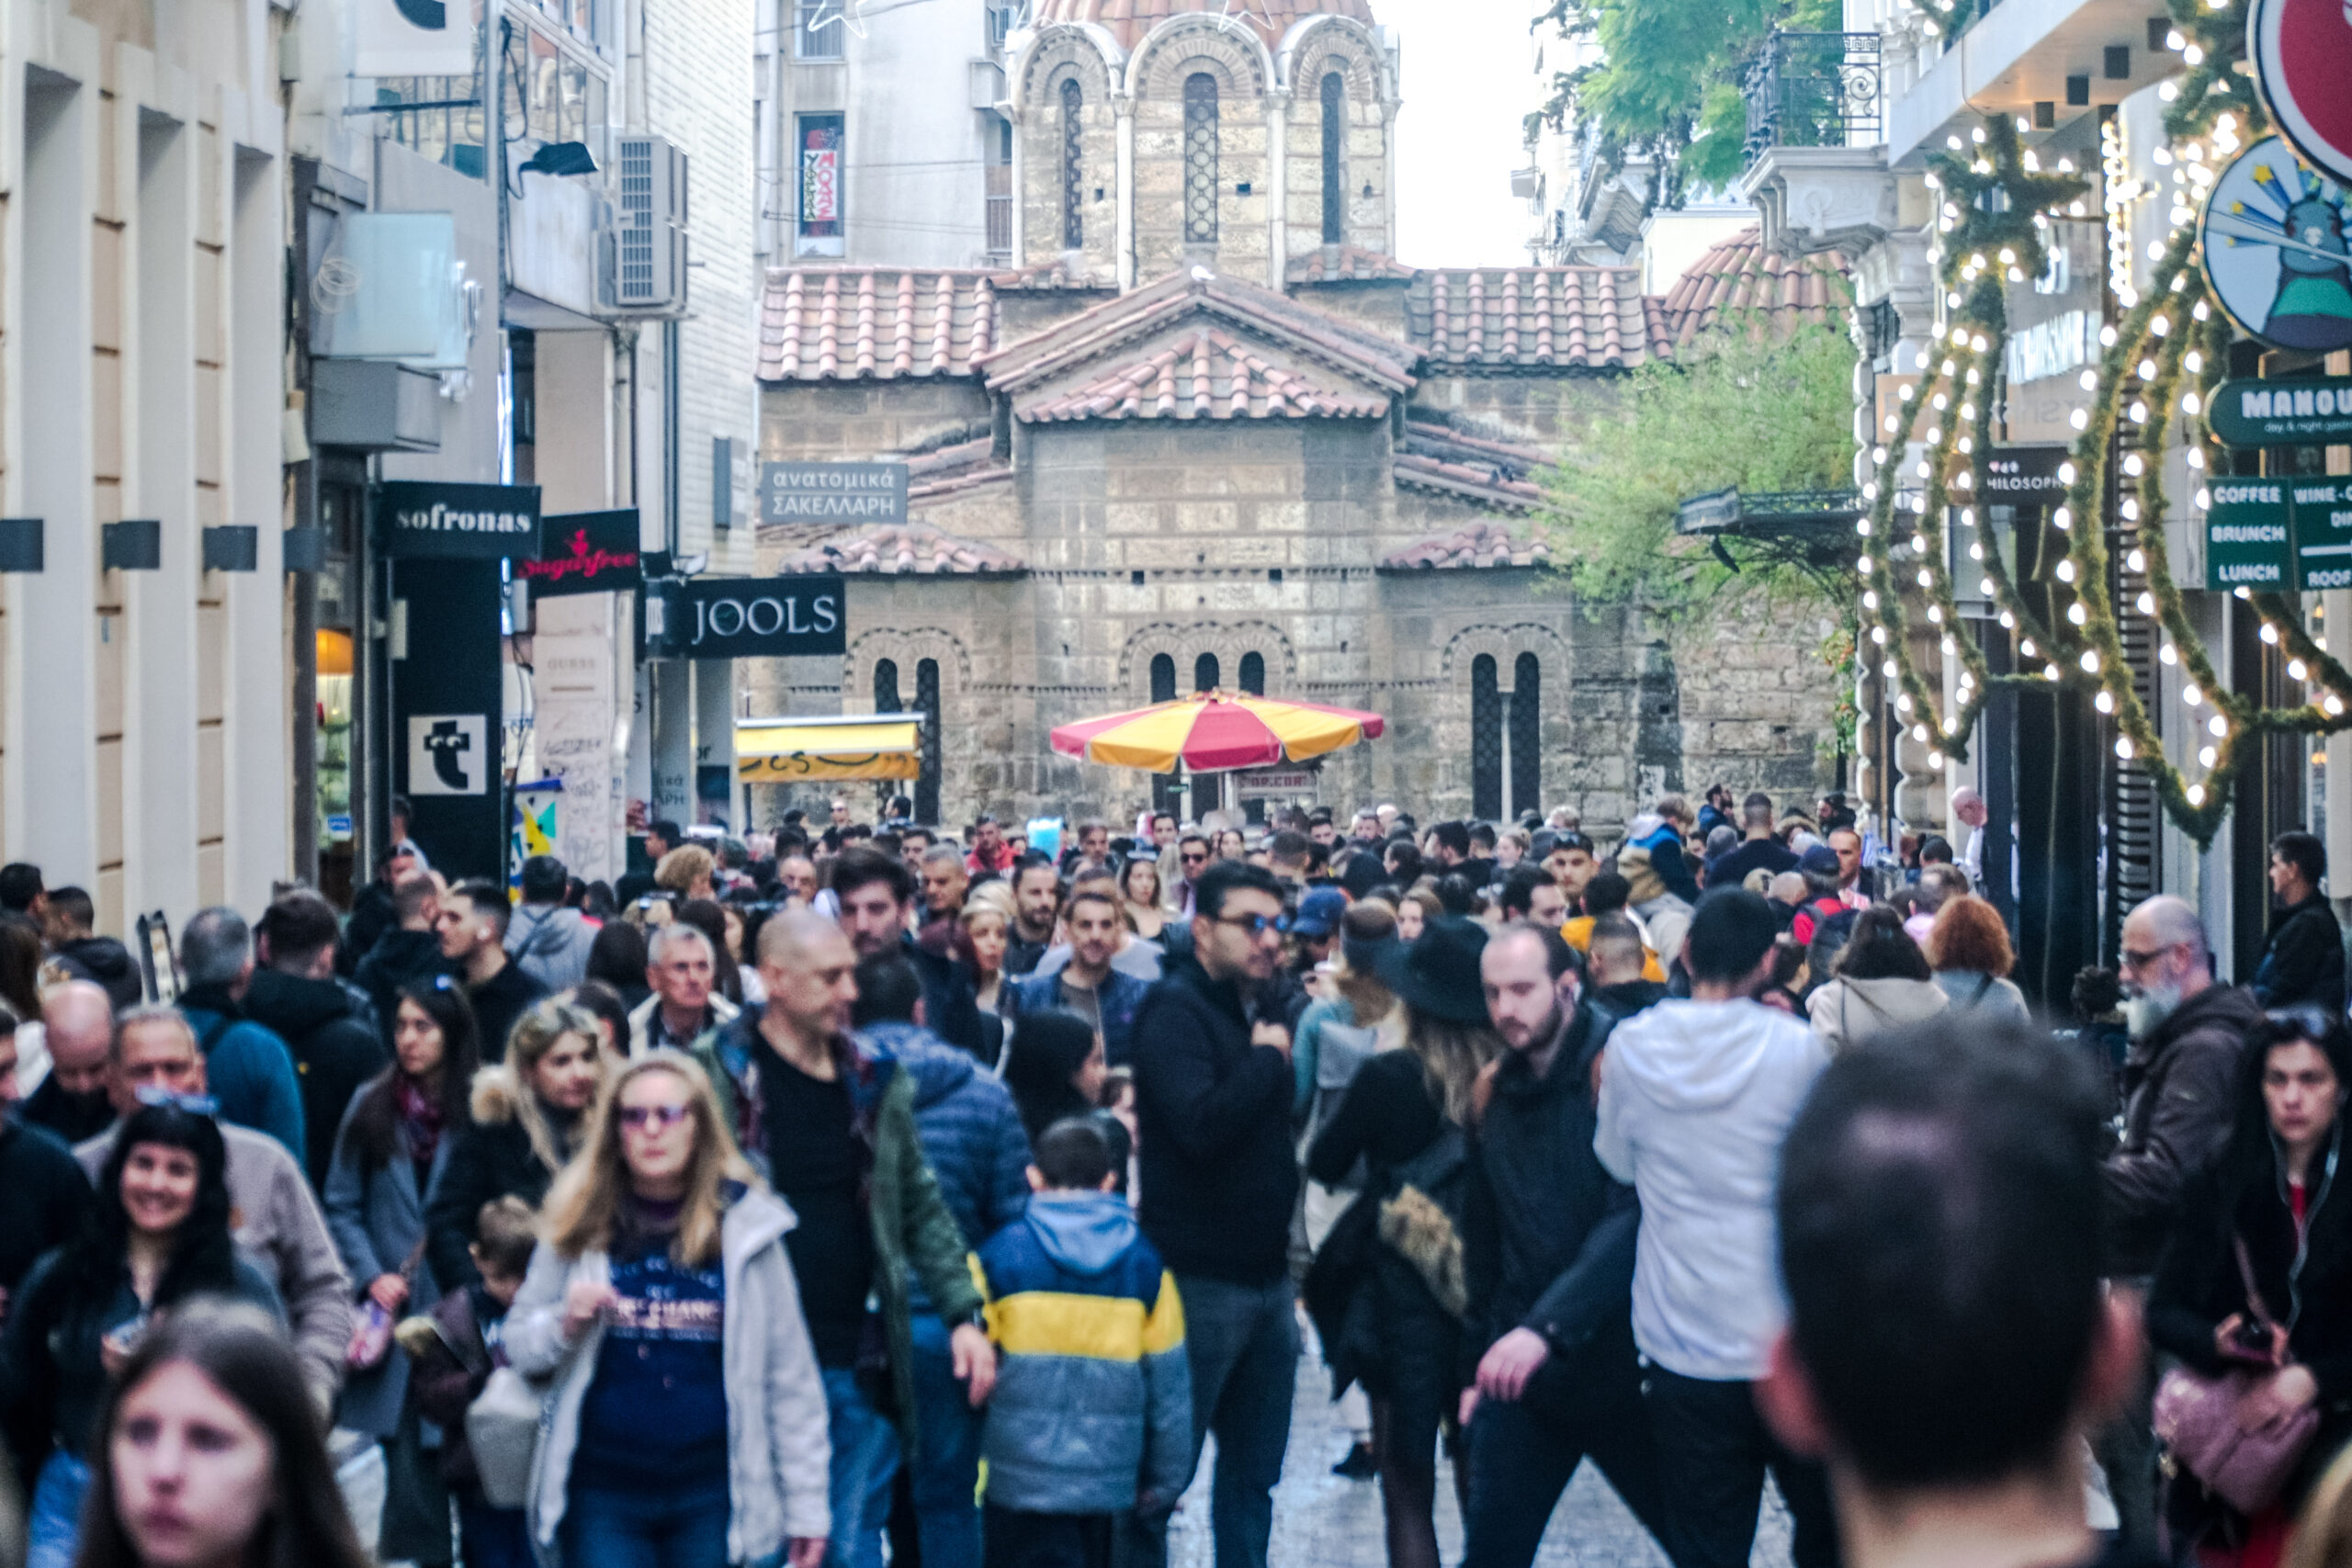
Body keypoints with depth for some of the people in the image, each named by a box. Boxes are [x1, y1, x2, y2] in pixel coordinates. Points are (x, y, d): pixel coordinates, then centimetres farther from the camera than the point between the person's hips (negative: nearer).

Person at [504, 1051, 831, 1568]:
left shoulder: (745, 1226, 1)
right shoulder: (584, 1226, 4)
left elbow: (791, 1375, 3)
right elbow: (519, 1345, 10)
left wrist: (806, 1504, 1)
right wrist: (566, 1325, -13)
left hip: (710, 1489, 0)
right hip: (602, 1491, 1)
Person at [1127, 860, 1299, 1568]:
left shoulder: (1251, 1012, 14)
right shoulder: (1174, 1011, -12)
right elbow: (1199, 1123, -29)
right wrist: (1265, 1057, -15)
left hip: (1265, 1277, 9)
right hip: (1199, 1282, -9)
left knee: (1254, 1474, 15)